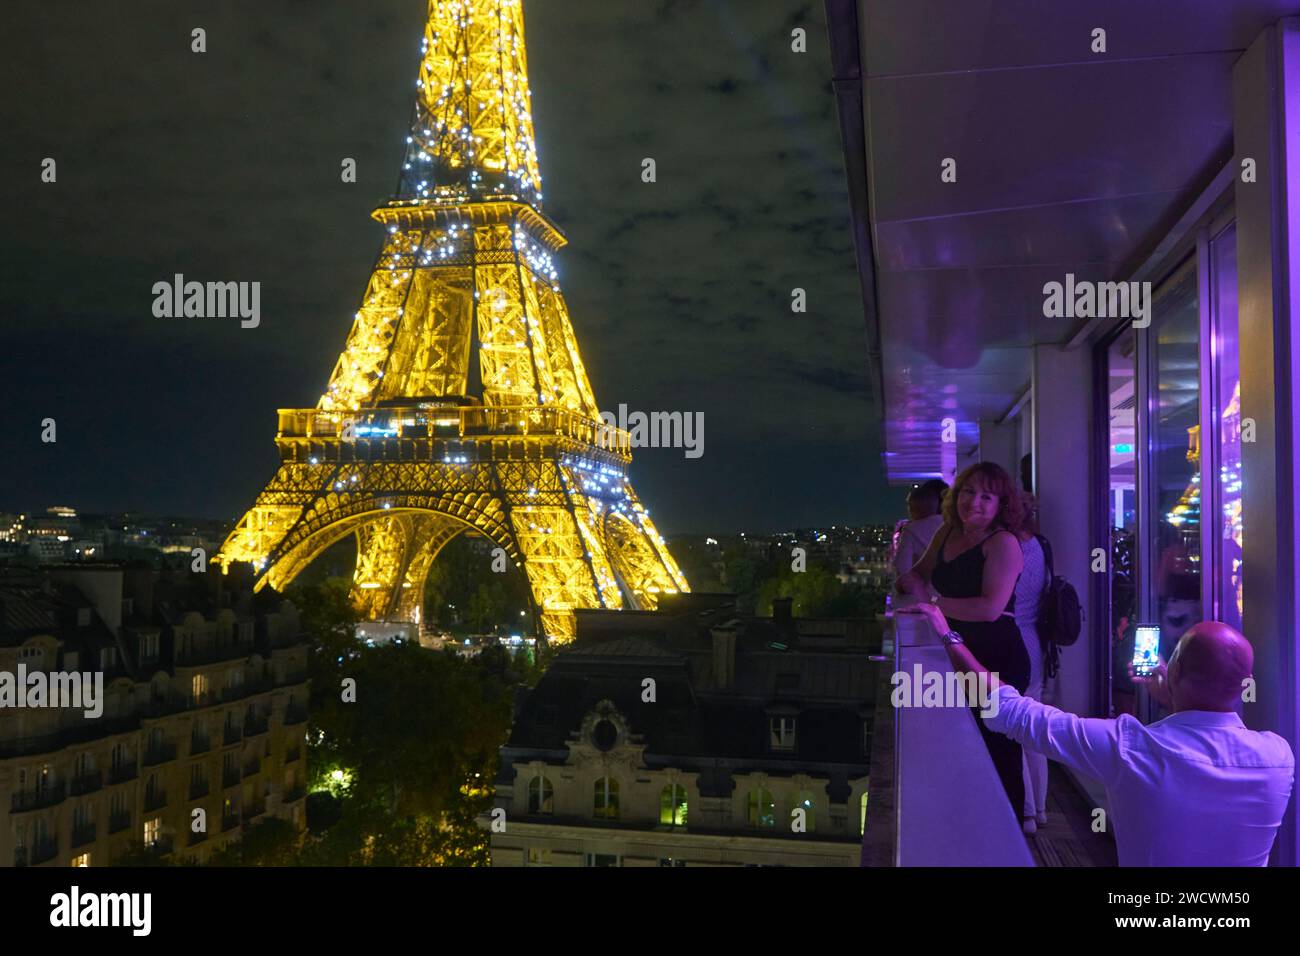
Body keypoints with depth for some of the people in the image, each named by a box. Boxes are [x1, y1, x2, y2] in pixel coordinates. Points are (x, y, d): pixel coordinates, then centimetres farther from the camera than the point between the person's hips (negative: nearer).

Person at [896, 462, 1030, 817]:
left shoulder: (1003, 542, -14)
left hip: (999, 660, -8)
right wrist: (915, 583, 3)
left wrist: (935, 605, -19)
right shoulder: (948, 532, 10)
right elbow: (921, 572, 26)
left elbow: (992, 607, -24)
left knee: (999, 754, -4)